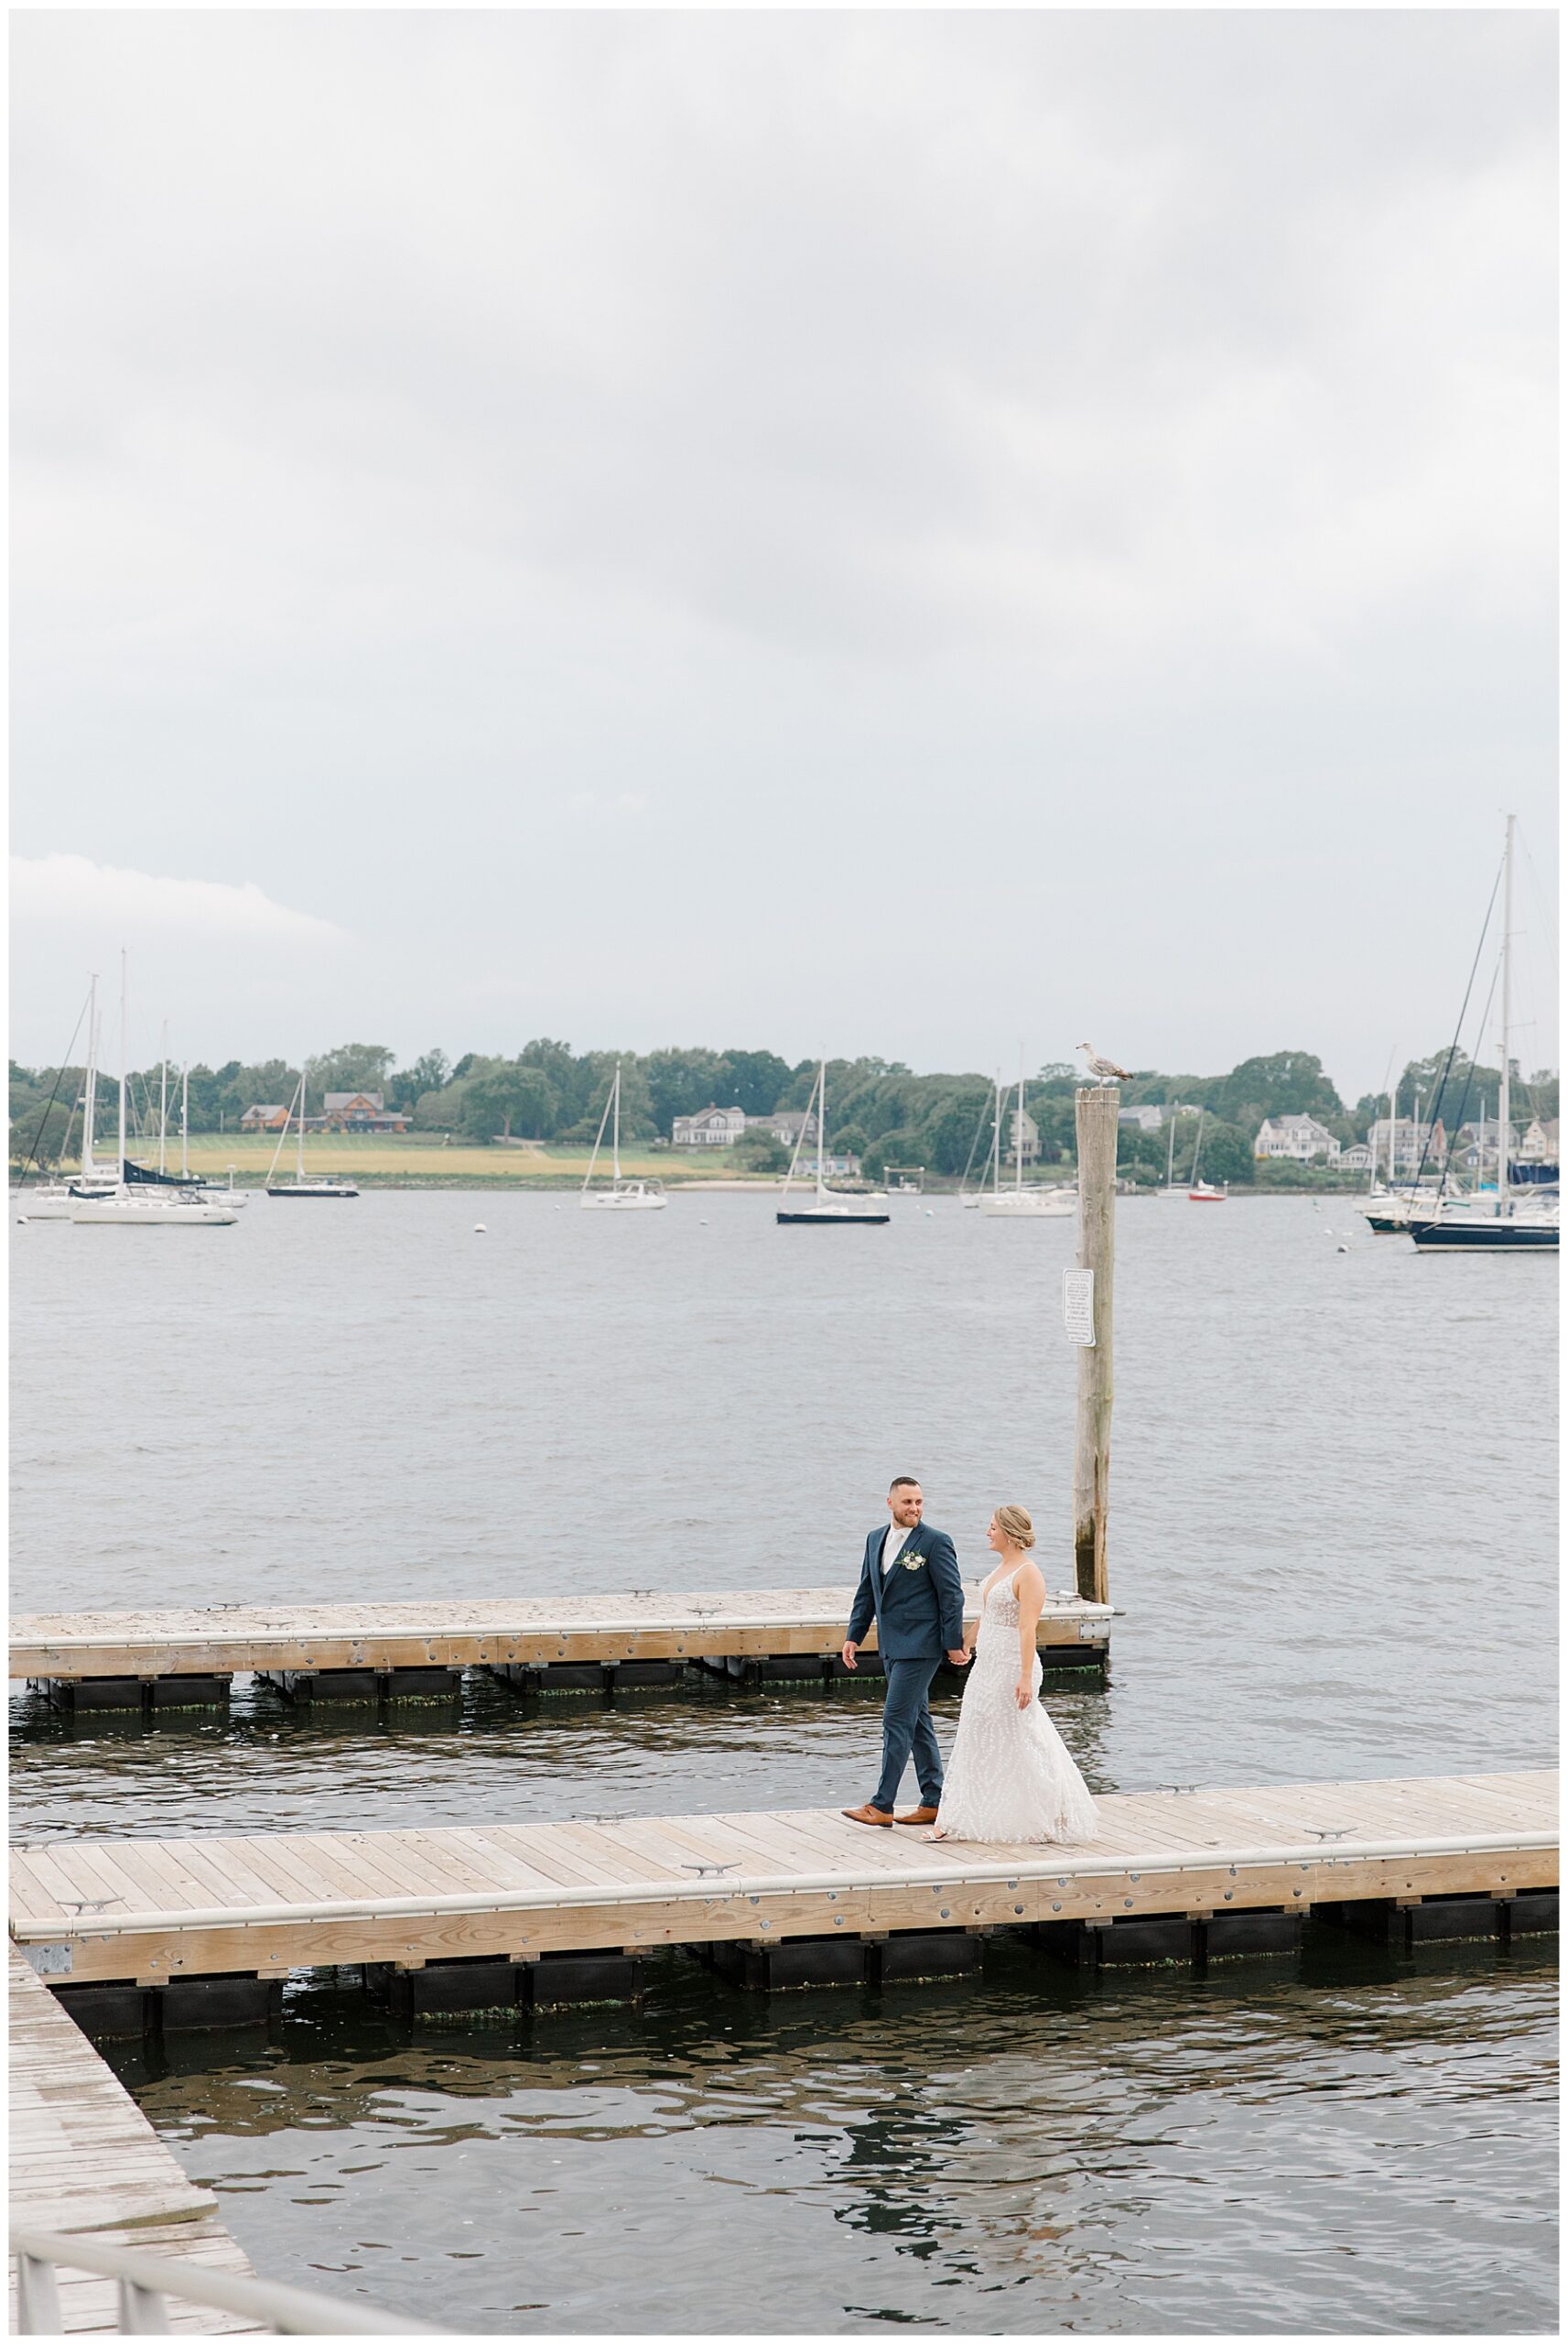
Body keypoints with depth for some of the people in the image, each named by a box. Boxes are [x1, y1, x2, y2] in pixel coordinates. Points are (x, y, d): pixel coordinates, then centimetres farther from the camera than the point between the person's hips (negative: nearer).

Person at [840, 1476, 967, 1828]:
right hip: (892, 1645, 8)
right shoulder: (875, 1539, 11)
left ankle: (882, 1805, -8)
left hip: (920, 1646, -8)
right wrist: (854, 1636, 12)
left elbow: (952, 1595, -9)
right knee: (917, 1720, 12)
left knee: (896, 1719, -10)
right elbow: (866, 1592, 17)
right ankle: (933, 1802, 19)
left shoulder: (935, 1542, -9)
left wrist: (954, 1644, -10)